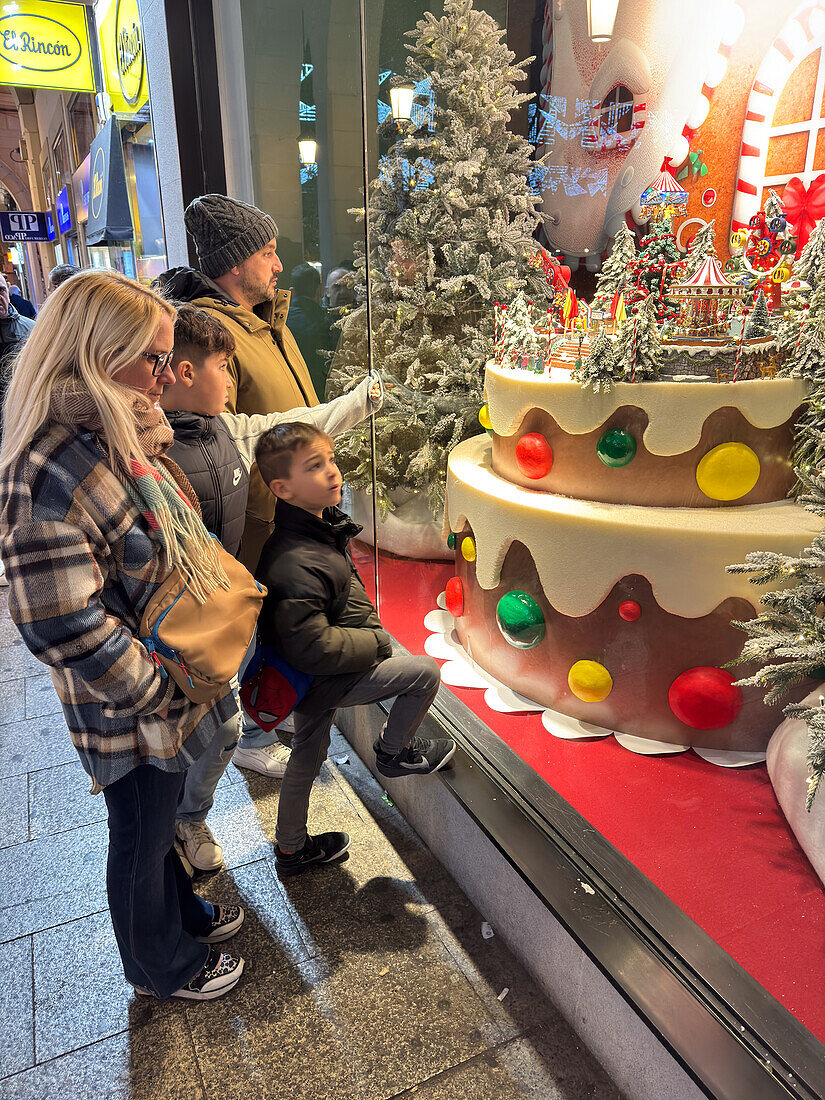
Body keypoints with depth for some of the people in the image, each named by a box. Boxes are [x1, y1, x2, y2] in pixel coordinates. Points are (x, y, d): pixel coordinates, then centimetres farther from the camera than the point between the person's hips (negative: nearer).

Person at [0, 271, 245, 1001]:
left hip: (174, 684, 8)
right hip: (132, 717, -8)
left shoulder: (126, 436, 0)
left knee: (159, 821, 29)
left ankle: (181, 911, 55)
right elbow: (63, 626, -30)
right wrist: (159, 692, -20)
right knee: (141, 837, 18)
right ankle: (162, 963, 44)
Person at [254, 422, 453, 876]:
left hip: (311, 676, 9)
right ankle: (394, 753, 22)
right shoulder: (297, 565, -33)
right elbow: (311, 647, -32)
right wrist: (374, 642, -19)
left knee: (307, 758, 23)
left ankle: (291, 849, 43)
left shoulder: (321, 525, -1)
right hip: (323, 680, -9)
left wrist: (365, 629, 9)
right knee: (424, 672, -1)